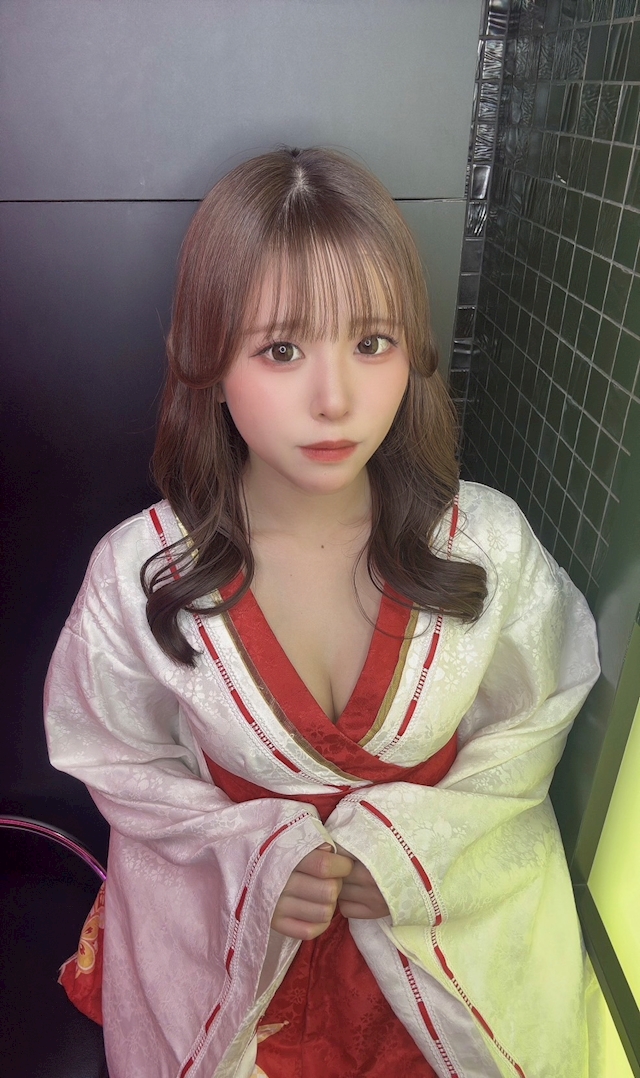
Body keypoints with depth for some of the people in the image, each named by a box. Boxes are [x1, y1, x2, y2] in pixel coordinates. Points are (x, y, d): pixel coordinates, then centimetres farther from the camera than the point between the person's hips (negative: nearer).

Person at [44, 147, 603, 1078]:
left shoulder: (487, 542, -24)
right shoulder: (140, 573, -26)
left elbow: (529, 728, -8)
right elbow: (117, 759, -9)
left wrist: (407, 842, -19)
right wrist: (257, 853, -21)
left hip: (442, 911, 1)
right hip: (226, 918, 0)